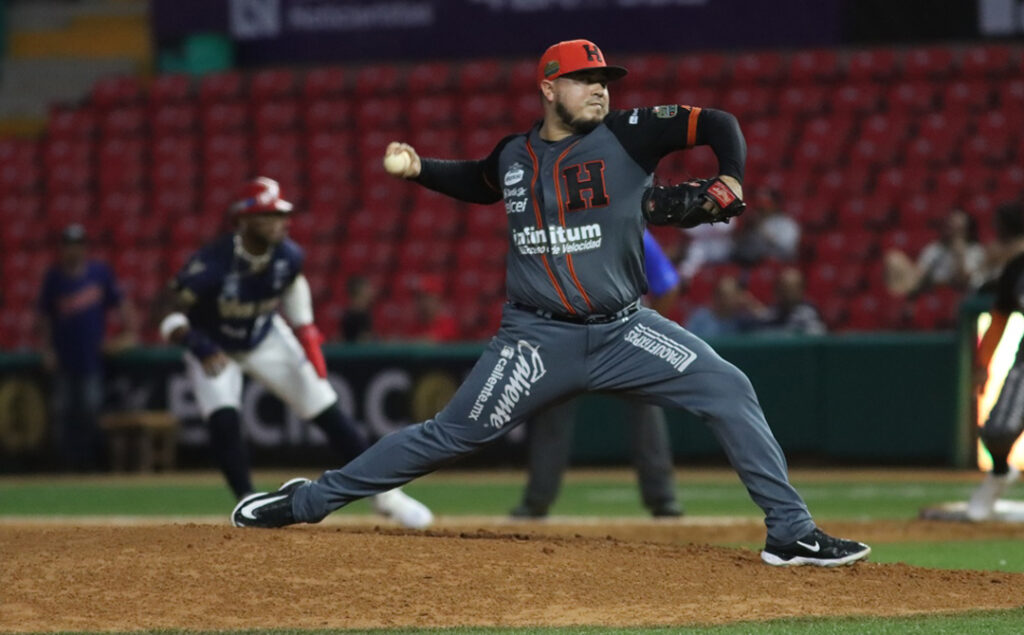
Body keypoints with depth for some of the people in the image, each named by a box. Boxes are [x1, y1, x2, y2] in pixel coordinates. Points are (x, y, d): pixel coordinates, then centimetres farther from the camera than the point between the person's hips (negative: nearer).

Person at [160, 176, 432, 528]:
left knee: (328, 413, -2)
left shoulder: (288, 256, -20)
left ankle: (384, 494, 6)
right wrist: (202, 349, -40)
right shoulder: (210, 265, -34)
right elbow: (171, 317, -26)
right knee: (223, 421, -27)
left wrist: (304, 328, 0)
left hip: (266, 341, 3)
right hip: (214, 348, -3)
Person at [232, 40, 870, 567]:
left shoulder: (627, 134, -3)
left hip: (625, 330, 0)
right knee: (451, 433, 1)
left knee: (730, 391, -15)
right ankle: (308, 500, 13)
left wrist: (729, 181, -22)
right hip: (538, 340, 0)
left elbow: (718, 124, -5)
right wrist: (418, 169, 12)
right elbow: (477, 181, 28)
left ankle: (791, 532, -9)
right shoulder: (514, 156, 6)